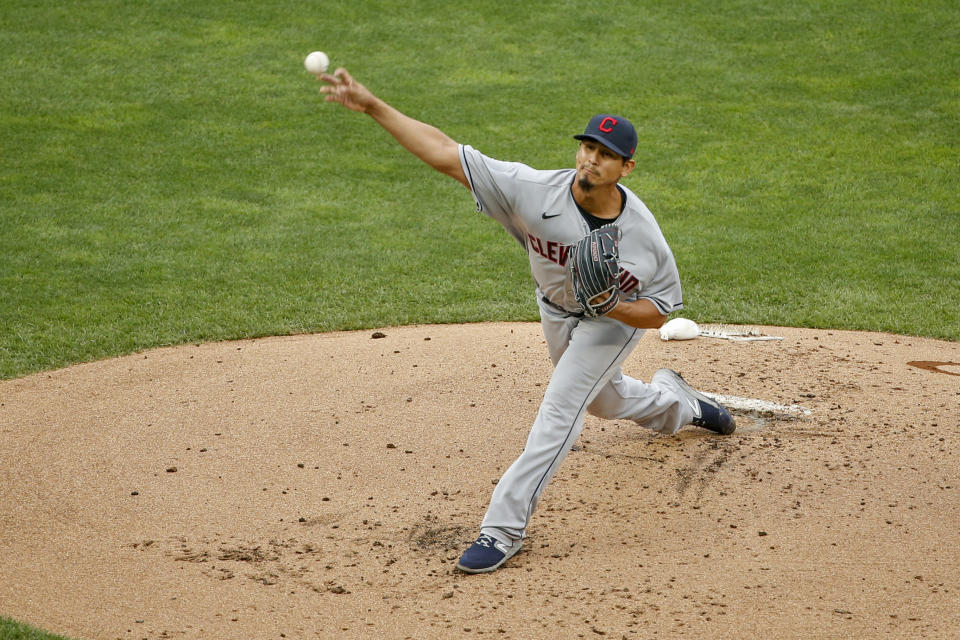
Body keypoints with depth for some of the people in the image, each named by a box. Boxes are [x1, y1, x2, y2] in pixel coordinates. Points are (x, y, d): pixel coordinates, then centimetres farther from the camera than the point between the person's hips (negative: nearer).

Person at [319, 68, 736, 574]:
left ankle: (505, 527, -14)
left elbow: (660, 310, -18)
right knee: (602, 400, 26)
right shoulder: (535, 191, -33)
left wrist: (610, 307, -39)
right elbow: (445, 153, -36)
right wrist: (372, 106, -44)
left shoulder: (643, 235, -33)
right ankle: (674, 402, 61)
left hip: (617, 319, -4)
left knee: (560, 407, -18)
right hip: (556, 310, 4)